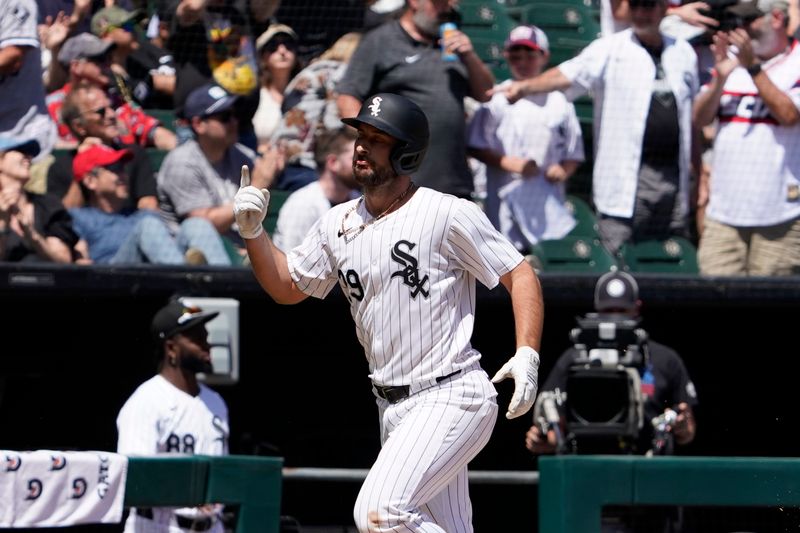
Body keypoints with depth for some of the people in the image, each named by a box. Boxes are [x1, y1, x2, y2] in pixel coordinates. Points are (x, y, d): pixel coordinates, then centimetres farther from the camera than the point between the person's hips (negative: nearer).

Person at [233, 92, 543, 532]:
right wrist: (253, 232, 5)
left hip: (451, 399, -7)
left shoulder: (448, 214, -9)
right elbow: (287, 287, 22)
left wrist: (527, 355, -19)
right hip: (393, 409, 7)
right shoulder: (338, 224, 11)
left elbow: (519, 276, -7)